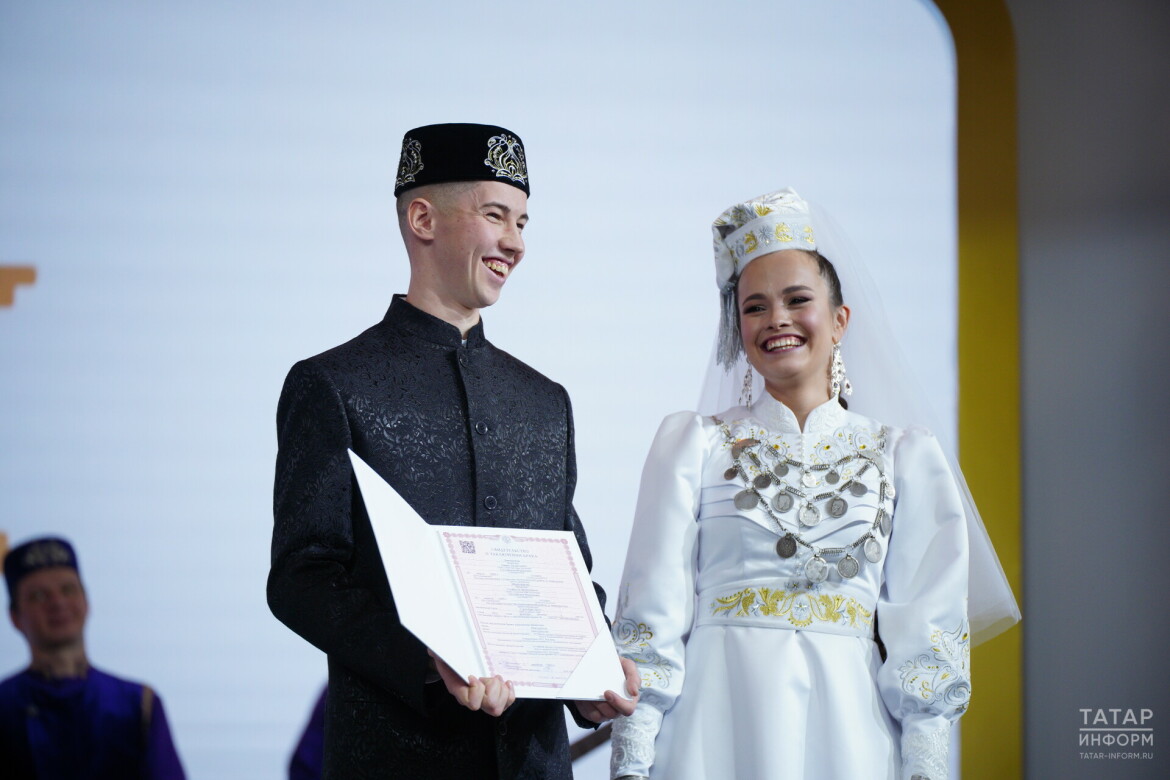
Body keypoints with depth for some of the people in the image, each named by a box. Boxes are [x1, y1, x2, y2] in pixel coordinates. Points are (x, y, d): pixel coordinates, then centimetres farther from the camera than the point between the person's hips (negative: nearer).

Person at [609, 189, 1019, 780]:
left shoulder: (905, 457, 10)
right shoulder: (691, 442, 8)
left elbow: (927, 631, 5)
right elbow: (654, 611, 2)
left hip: (849, 728, 1)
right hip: (720, 727, -1)